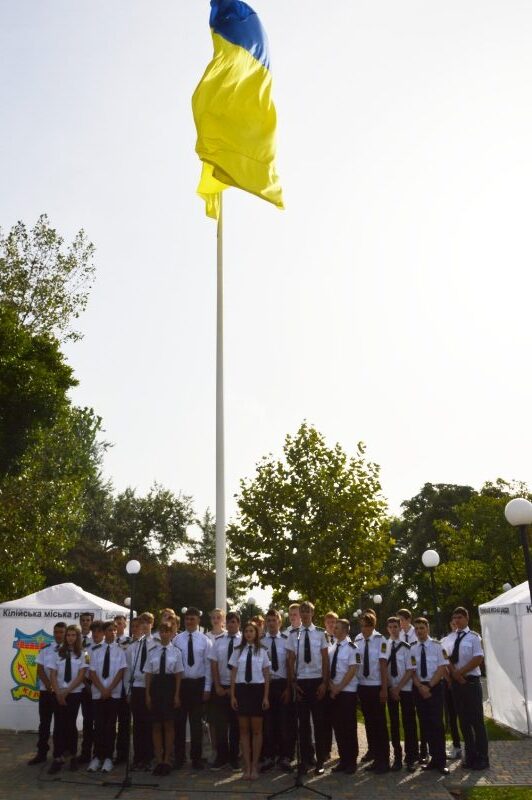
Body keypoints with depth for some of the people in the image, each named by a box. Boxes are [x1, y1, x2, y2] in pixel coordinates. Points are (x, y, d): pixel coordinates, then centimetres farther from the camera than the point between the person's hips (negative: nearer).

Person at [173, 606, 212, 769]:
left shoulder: (205, 640, -1)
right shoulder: (177, 639, 0)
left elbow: (208, 665, -1)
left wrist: (207, 688, -5)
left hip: (198, 684, 0)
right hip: (180, 682, 0)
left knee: (196, 722, 8)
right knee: (179, 720, 6)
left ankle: (196, 757, 19)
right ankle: (179, 757, 19)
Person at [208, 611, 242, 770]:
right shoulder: (218, 640, 0)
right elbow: (213, 664, 2)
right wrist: (218, 686, -4)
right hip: (220, 687, 2)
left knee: (236, 724, 7)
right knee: (219, 723, 5)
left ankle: (234, 757, 20)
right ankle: (221, 757, 18)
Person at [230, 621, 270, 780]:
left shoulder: (262, 651, 0)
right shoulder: (238, 651, 3)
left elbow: (266, 675, 2)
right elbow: (233, 674, 5)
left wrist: (266, 697, -2)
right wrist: (232, 695, 0)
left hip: (257, 689, -1)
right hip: (241, 689, 1)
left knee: (256, 729, 5)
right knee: (244, 729, 5)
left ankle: (255, 766, 17)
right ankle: (247, 766, 13)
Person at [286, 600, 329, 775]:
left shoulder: (320, 633, -3)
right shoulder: (293, 635, 0)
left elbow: (325, 659, 0)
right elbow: (291, 660, 3)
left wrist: (324, 682, -4)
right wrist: (293, 682, -1)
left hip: (317, 680, -1)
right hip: (301, 681, 1)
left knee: (319, 721, 6)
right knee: (303, 721, 8)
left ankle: (320, 760, 17)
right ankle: (306, 758, 20)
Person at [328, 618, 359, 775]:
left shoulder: (352, 648, -10)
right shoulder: (330, 648, 8)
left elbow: (352, 670, -14)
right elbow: (327, 668, 9)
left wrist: (338, 687, -14)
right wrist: (331, 686, -6)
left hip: (347, 691, -6)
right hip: (333, 691, 6)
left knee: (348, 727, -1)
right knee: (337, 726, 9)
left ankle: (351, 762, 12)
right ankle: (343, 760, 19)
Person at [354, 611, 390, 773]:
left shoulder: (380, 640, -14)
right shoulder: (357, 640, 0)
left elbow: (383, 664, -14)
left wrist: (384, 688, -14)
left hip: (376, 686, -4)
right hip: (362, 685, 5)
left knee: (379, 722, 2)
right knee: (368, 720, 15)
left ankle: (383, 760, 11)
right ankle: (373, 750, 31)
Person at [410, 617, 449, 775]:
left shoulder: (437, 645, -4)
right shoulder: (412, 649, 5)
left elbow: (442, 667, -8)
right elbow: (412, 670, 3)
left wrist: (429, 686, -13)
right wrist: (420, 687, -12)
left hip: (435, 686, -3)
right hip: (419, 688, 3)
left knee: (437, 723, -5)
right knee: (426, 724, 8)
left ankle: (441, 761, 2)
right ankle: (434, 758, 17)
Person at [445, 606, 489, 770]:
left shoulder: (474, 637, -8)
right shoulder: (449, 638, 8)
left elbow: (478, 659, -14)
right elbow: (447, 658, 5)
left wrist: (461, 672, -14)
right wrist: (454, 673, -11)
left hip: (471, 681, -5)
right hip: (456, 682, 5)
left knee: (476, 720, -1)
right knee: (464, 720, 11)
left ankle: (482, 758, 8)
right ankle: (470, 756, 21)